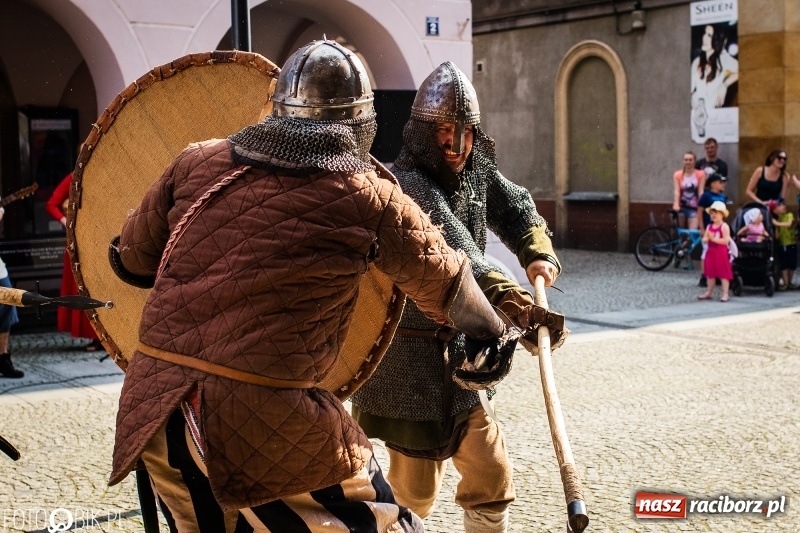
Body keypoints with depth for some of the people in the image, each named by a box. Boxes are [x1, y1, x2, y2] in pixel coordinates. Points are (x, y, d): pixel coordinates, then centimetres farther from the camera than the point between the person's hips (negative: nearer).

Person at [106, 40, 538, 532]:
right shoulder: (369, 199, 0)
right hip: (264, 419, -5)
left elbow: (132, 259, 21)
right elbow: (447, 285, 14)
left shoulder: (198, 163, 8)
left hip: (153, 403, 5)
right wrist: (492, 333, 34)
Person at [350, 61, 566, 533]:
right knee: (416, 490, 2)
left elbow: (516, 207, 20)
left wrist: (538, 253, -1)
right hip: (409, 352, -7)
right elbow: (451, 249, -36)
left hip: (458, 350, 7)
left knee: (492, 476, 12)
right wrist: (504, 295, -49)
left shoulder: (478, 175, 4)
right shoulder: (407, 184, -20)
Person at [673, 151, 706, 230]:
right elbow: (676, 191, -9)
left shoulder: (700, 174, -1)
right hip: (682, 207, 1)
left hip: (694, 208, -1)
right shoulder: (677, 175, 1)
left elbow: (701, 191, -6)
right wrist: (676, 204, -25)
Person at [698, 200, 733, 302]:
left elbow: (725, 240, -17)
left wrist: (714, 239, -20)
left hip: (721, 252, -7)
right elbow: (704, 239, 9)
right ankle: (708, 292, 24)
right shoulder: (709, 227, 12)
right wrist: (707, 239, -13)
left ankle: (725, 294, 1)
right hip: (711, 252, 7)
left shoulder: (724, 226, -9)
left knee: (723, 274, -3)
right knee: (710, 273, 15)